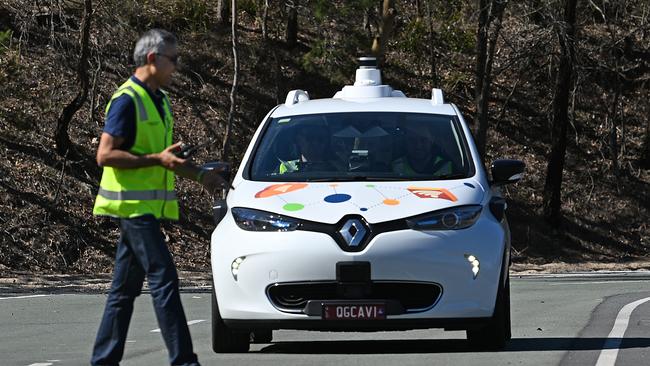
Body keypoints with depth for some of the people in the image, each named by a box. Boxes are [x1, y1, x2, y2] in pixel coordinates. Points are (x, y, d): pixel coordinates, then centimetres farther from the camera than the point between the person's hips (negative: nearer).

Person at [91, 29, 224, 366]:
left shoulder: (159, 101, 18)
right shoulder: (127, 100, -12)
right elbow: (105, 154, -18)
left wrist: (200, 175, 20)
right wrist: (157, 160, -21)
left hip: (148, 208, 9)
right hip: (133, 205, -9)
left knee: (125, 287, 10)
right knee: (164, 279, -12)